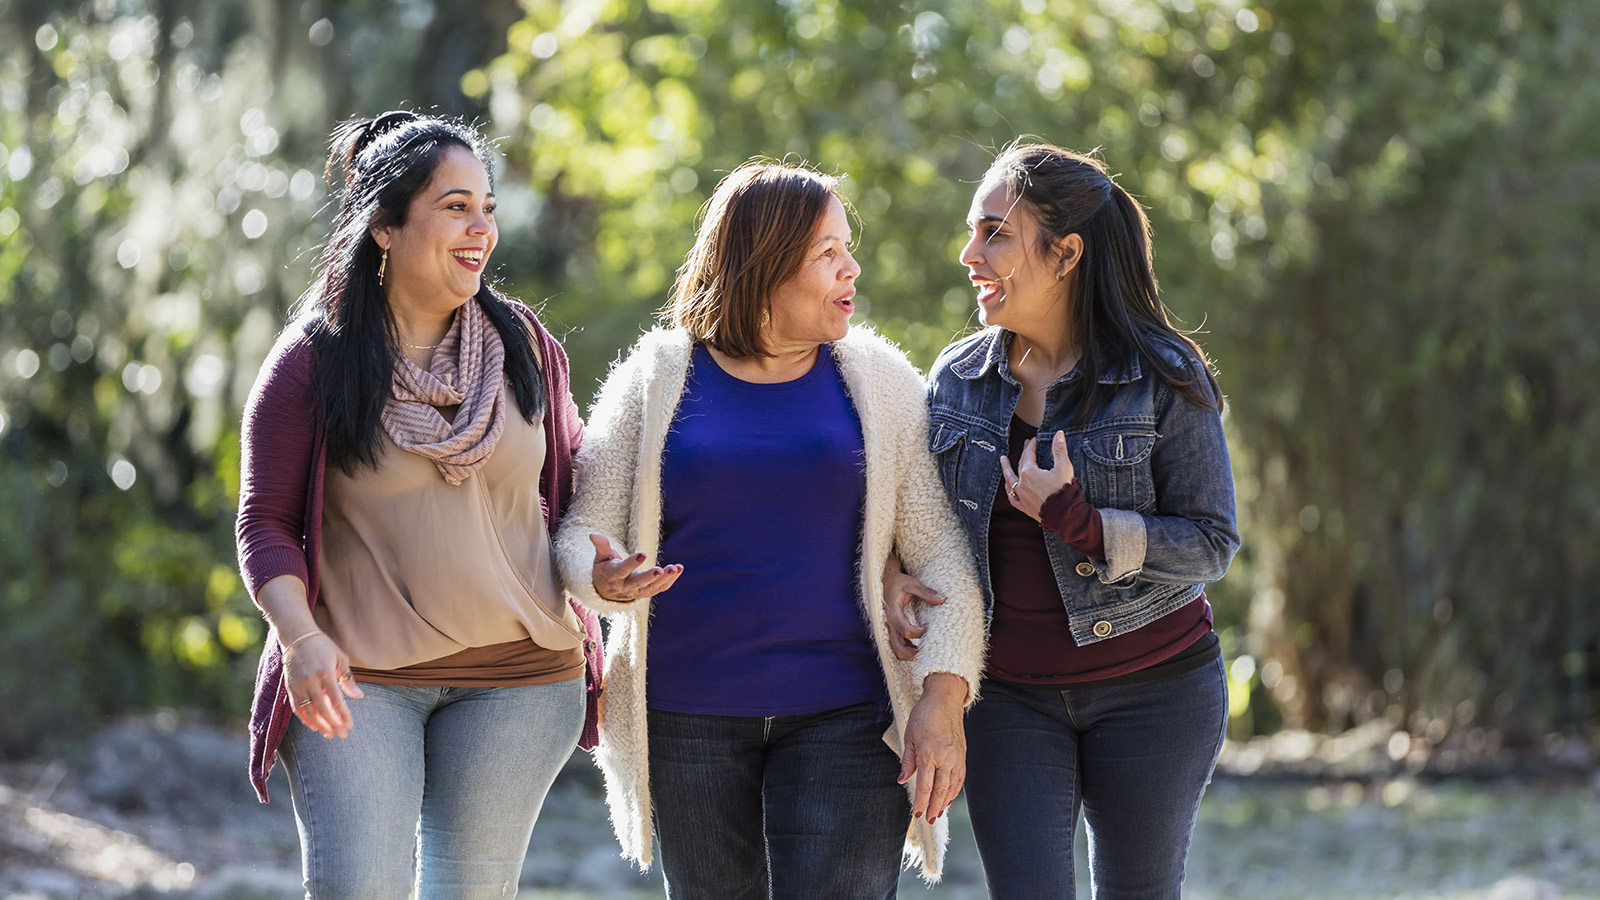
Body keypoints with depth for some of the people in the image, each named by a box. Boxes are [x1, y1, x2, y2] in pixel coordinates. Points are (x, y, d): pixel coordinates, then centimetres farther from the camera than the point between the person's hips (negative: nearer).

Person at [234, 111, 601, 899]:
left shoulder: (524, 347, 5)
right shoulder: (312, 360, -4)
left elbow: (570, 481, 17)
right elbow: (266, 522, -4)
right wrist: (302, 638, -19)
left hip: (513, 677, 3)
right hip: (357, 680, -3)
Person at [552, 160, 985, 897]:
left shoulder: (877, 380, 4)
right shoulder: (656, 380, 4)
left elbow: (941, 550, 1)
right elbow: (581, 530, 3)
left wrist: (943, 696, -11)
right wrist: (604, 579, -21)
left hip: (843, 717, -1)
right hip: (688, 717, 1)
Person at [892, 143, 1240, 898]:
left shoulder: (1165, 380, -10)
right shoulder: (957, 379, 2)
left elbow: (1211, 544, -11)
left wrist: (1076, 522, -23)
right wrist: (900, 581, -7)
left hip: (1150, 687, -2)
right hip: (1011, 698, 3)